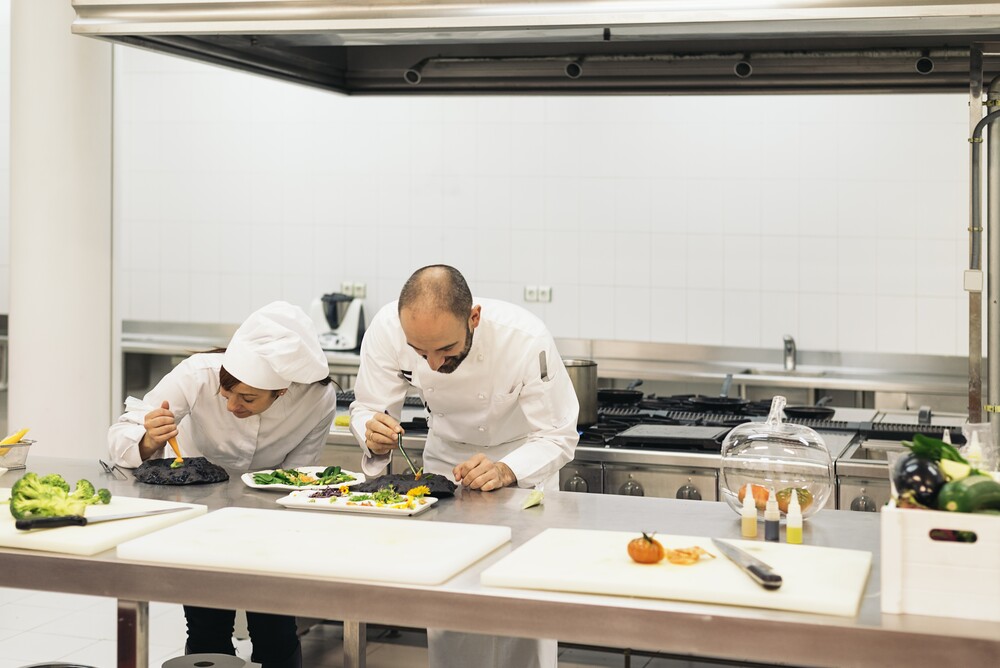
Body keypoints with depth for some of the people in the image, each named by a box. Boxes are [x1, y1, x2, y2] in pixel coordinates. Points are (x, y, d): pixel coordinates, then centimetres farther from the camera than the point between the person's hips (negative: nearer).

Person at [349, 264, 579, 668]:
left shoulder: (525, 338, -35)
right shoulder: (387, 329, -27)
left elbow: (557, 437, -26)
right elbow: (368, 408, -14)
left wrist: (504, 471, -43)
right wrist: (374, 436, -37)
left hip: (523, 461, -2)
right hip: (446, 455, 3)